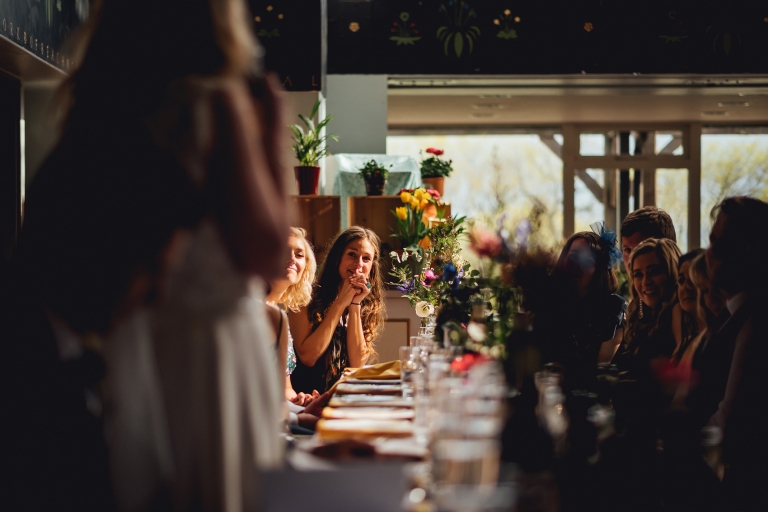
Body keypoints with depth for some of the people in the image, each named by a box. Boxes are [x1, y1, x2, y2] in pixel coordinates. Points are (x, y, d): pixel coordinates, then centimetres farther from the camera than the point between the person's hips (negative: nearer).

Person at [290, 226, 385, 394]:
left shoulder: (370, 304, 6)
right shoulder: (308, 297, -5)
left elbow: (357, 363, -3)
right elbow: (307, 356, -13)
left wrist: (355, 305, -9)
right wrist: (340, 303, -12)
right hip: (309, 395, -3)